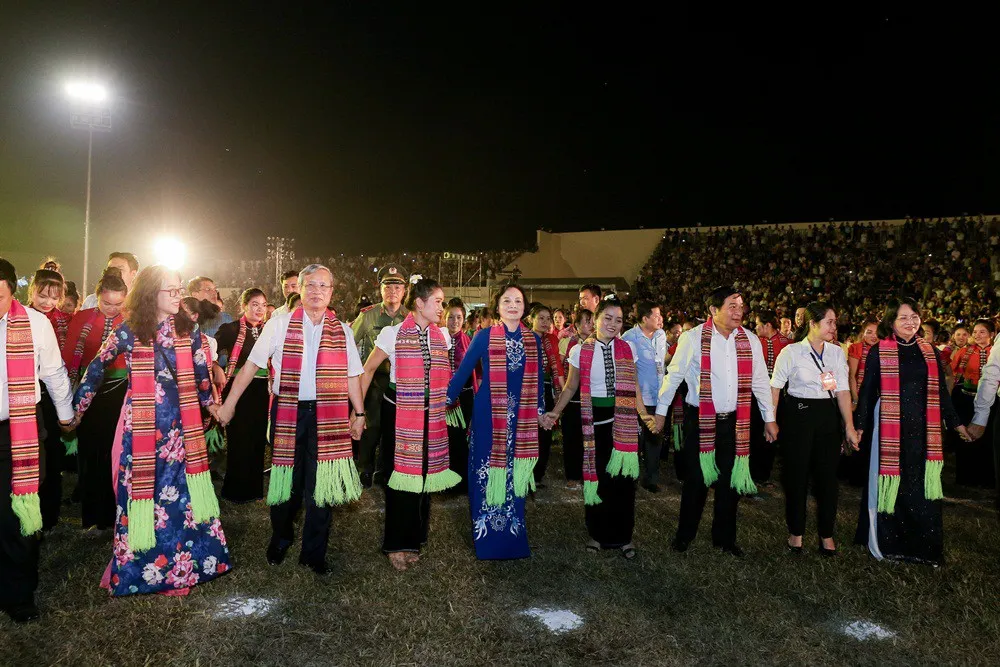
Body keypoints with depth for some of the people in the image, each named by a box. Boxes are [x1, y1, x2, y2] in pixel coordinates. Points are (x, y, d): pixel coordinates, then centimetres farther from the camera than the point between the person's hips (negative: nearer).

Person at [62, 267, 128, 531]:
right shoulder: (82, 318, 0)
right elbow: (69, 356, -1)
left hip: (120, 393, -1)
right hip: (88, 392, 2)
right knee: (88, 454, 11)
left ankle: (111, 514, 21)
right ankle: (89, 514, 26)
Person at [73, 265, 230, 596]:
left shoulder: (188, 330, 4)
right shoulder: (129, 331, -4)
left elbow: (201, 373, 13)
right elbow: (97, 368, 5)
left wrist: (211, 406, 20)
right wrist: (77, 408, 9)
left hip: (183, 425, 2)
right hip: (142, 426, -2)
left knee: (182, 493, 5)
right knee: (141, 490, 3)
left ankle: (182, 565, 16)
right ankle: (137, 567, 17)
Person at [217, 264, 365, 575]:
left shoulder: (342, 331, 7)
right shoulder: (278, 325, 1)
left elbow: (352, 376, 11)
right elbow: (251, 365, 2)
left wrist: (359, 413, 9)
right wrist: (229, 403, 1)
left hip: (328, 417, 1)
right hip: (287, 414, -1)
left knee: (322, 485, 3)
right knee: (286, 480, 10)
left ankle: (314, 553, 19)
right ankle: (280, 541, 35)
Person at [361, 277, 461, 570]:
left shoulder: (442, 335, 6)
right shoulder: (393, 334, -7)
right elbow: (368, 370, -1)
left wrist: (446, 403, 14)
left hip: (431, 415, 4)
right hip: (399, 413, -4)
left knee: (423, 474, 8)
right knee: (400, 474, 0)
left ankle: (414, 540, 22)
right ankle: (396, 544, 13)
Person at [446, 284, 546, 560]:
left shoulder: (533, 340, 8)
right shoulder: (484, 336, -2)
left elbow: (538, 378, 14)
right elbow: (463, 370, -1)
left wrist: (540, 410, 15)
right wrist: (445, 401, -4)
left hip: (522, 416, 3)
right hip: (488, 413, -3)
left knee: (514, 476, 9)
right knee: (487, 474, 1)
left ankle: (514, 541, 20)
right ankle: (485, 539, 13)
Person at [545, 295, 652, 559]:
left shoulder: (628, 348, 2)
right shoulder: (580, 351, -2)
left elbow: (634, 387, 6)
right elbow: (571, 387, 4)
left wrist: (644, 415, -2)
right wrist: (555, 412, -7)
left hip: (622, 419, 1)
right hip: (594, 419, 0)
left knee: (623, 476, 4)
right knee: (596, 476, 8)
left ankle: (623, 536, 19)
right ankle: (598, 534, 24)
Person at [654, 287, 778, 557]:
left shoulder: (750, 340, 2)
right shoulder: (692, 338, -10)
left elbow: (761, 381, 9)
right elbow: (673, 376, -3)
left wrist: (769, 418, 10)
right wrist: (660, 411, 0)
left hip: (735, 421, 4)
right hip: (699, 420, -3)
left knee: (731, 481, 12)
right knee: (696, 479, 6)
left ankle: (725, 537, 30)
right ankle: (685, 534, 26)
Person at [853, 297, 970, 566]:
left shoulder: (930, 352, 9)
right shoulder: (879, 352, -2)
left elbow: (941, 392, 16)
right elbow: (867, 391, 0)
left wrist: (956, 423, 16)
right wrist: (859, 426, -1)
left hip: (922, 429, 3)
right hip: (889, 429, -3)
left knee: (921, 485, 4)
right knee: (891, 485, 3)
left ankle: (923, 547, 15)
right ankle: (887, 542, 15)